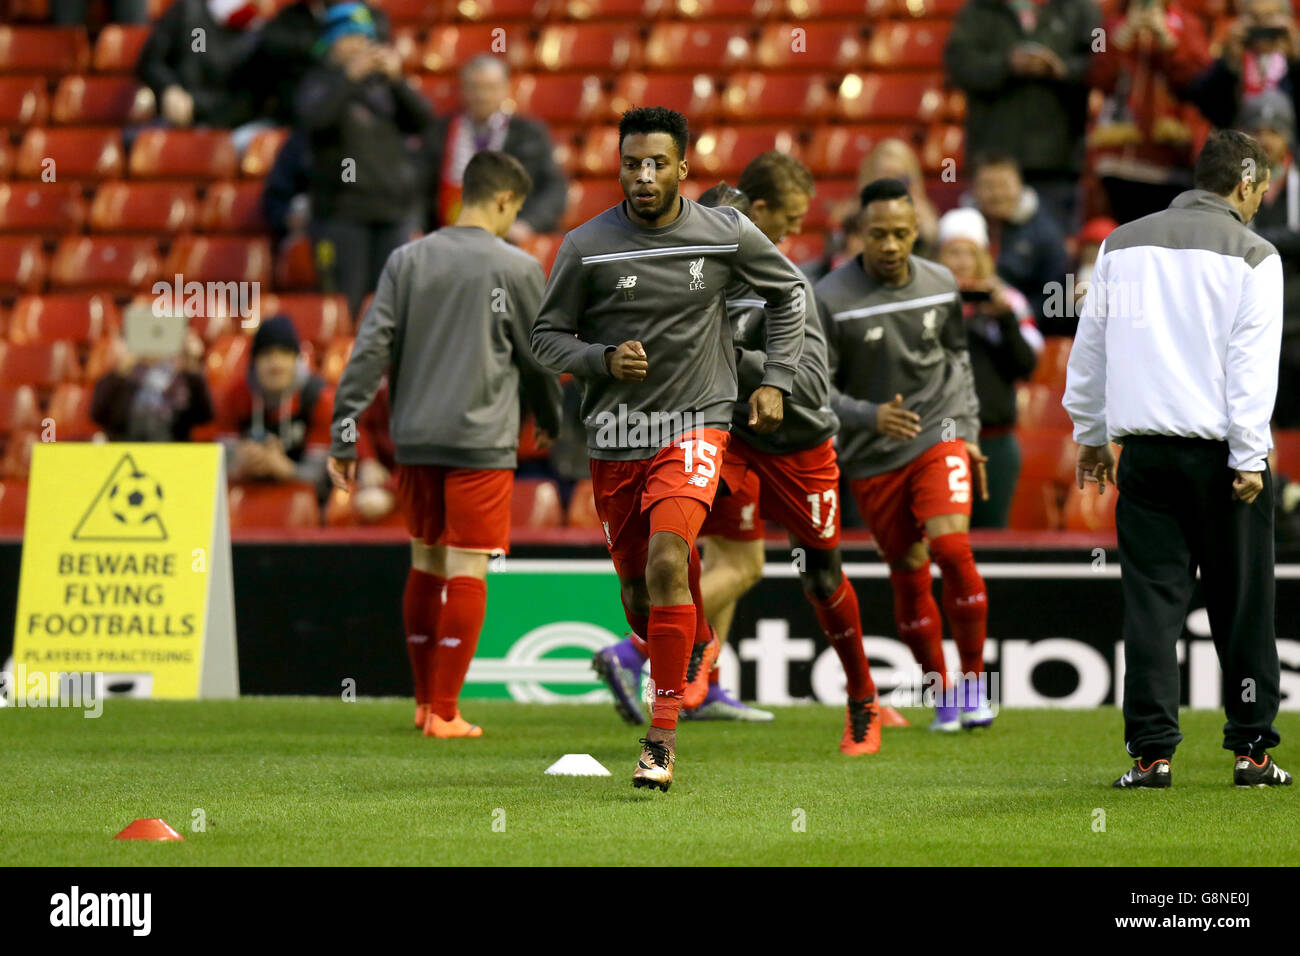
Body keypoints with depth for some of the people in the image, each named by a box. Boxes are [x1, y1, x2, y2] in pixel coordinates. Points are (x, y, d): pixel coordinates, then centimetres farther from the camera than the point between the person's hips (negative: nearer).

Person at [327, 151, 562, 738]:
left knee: (425, 565, 16)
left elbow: (371, 347, 1)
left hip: (415, 440, 4)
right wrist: (553, 424, 24)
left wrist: (344, 432, 2)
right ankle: (443, 713, -4)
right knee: (466, 573, -1)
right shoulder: (517, 269, -3)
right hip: (482, 442, -4)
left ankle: (425, 701, 24)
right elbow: (539, 361, 6)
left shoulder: (407, 260, 6)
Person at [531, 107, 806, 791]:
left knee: (667, 561, -23)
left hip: (694, 425, -2)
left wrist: (775, 380, 8)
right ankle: (682, 669, 40)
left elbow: (787, 294, 15)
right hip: (614, 437, 2)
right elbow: (547, 336, 4)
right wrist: (604, 359, -14)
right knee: (636, 584, 8)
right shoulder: (587, 246, -4)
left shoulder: (728, 235, -3)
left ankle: (663, 735, -20)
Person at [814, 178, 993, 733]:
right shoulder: (830, 299, -11)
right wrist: (871, 417, -24)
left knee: (951, 546, -20)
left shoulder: (941, 285, 1)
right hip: (871, 457, -1)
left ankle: (974, 681, -6)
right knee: (908, 577, 4)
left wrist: (969, 431, 13)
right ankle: (942, 696, 21)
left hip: (939, 433, 1)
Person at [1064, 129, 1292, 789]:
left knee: (1151, 601, 4)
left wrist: (1091, 436, 24)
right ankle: (1251, 748, 7)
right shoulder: (1252, 257, -3)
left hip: (1145, 449, 3)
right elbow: (1253, 364, -9)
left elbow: (1090, 344, 15)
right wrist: (1249, 459, -10)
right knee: (1242, 604, 5)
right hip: (1221, 451, -3)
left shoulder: (1123, 245, 11)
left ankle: (1150, 752, -1)